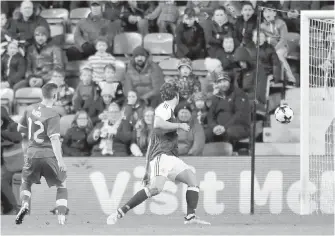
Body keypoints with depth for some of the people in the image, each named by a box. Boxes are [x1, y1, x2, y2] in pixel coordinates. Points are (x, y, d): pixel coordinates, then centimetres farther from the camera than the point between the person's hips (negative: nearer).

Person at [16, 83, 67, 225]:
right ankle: (61, 216, 1)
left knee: (26, 182, 25)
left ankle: (25, 204, -4)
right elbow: (54, 139, -24)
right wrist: (60, 160, -28)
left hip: (32, 154, 4)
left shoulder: (30, 109, 2)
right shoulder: (53, 116, -15)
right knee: (62, 185, 13)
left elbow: (20, 129, 16)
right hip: (49, 154, -4)